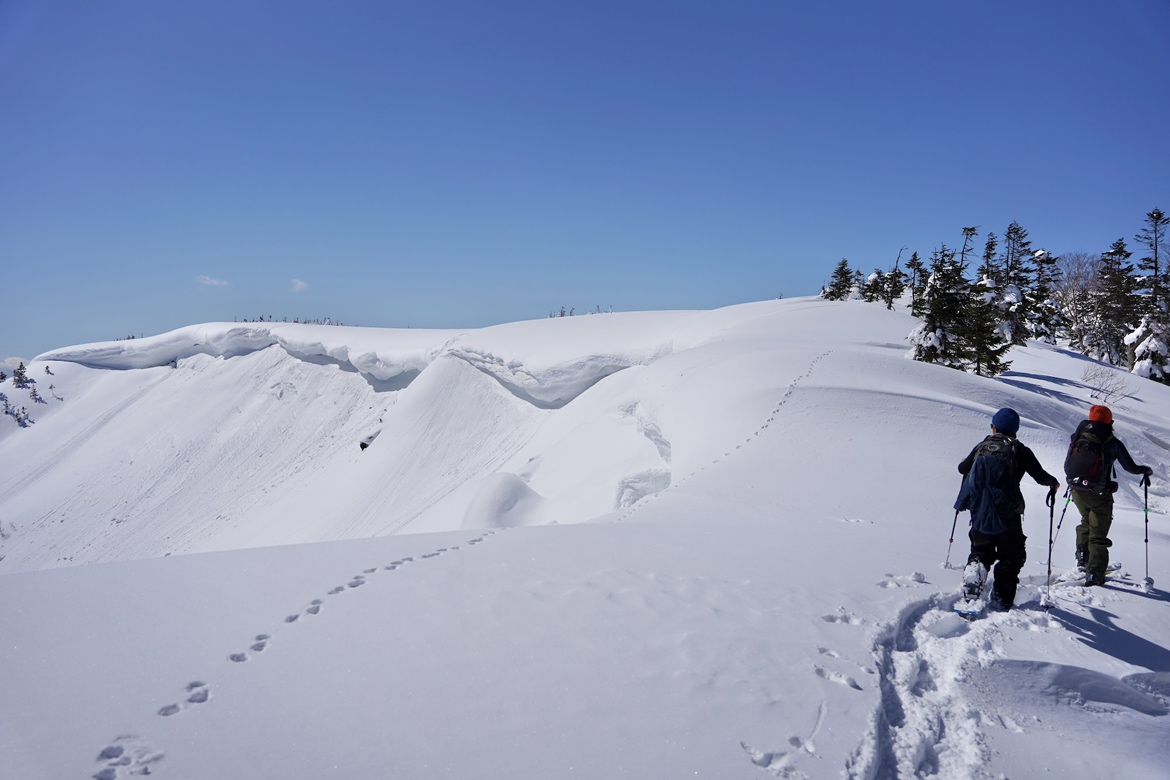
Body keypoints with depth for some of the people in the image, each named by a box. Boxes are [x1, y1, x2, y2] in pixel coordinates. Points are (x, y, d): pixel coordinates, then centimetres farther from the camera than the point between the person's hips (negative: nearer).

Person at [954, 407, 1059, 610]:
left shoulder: (982, 446, 5)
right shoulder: (1020, 450, -3)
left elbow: (962, 468, 17)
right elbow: (1040, 476, -1)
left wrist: (970, 462, 41)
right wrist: (1053, 483, 21)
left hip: (979, 515, 2)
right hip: (1007, 516, -2)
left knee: (981, 552, 19)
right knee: (1011, 558, 13)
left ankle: (975, 569, -11)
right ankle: (1002, 601, 8)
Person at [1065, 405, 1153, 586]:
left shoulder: (1078, 438, 0)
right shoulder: (1113, 443, -7)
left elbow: (1067, 467, 7)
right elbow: (1131, 467, 2)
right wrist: (1146, 470, 24)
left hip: (1077, 491, 3)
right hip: (1099, 495, -3)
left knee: (1086, 521, 29)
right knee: (1098, 534, 6)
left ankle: (1082, 557, 23)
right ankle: (1094, 573, 1)